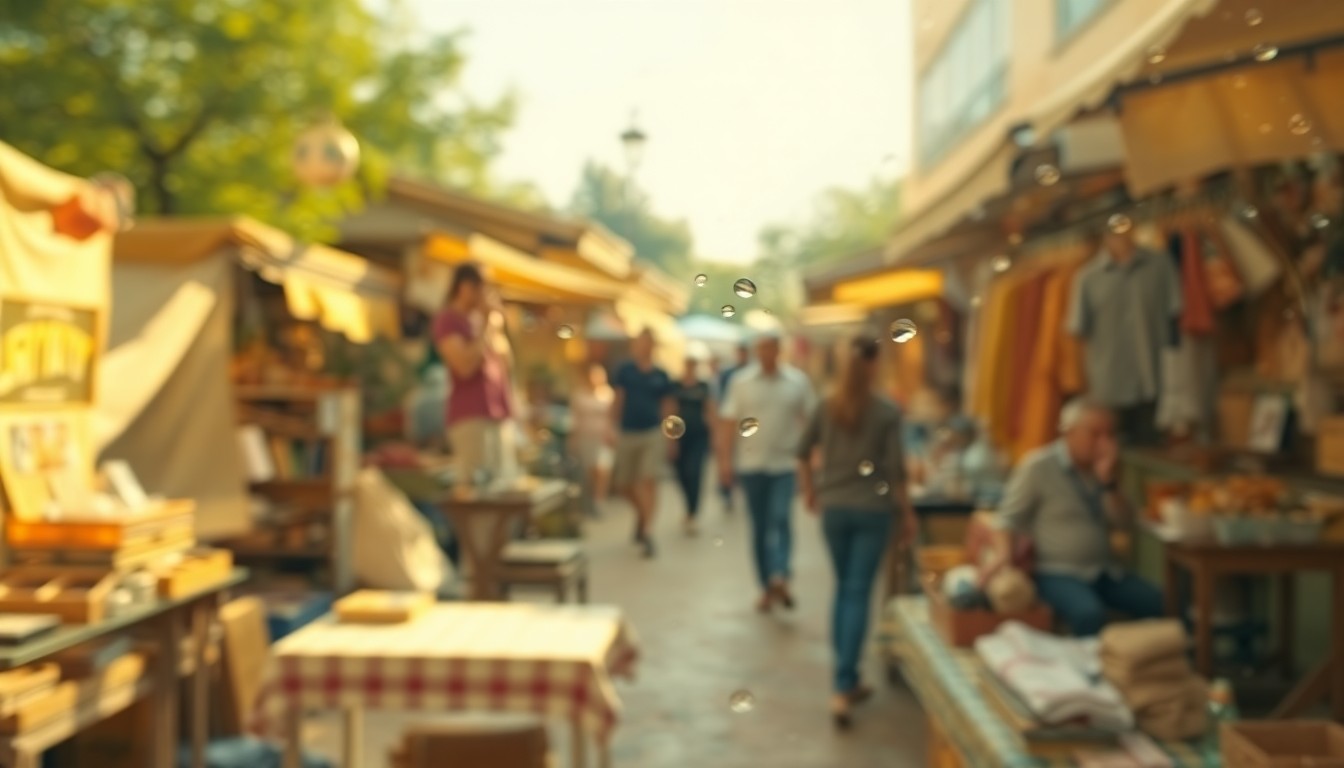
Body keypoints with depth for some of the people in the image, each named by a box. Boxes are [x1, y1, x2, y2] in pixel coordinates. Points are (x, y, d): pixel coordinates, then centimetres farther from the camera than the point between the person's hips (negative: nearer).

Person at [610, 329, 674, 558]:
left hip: (653, 434, -1)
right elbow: (618, 400, 2)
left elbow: (666, 407, 11)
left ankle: (647, 531, -9)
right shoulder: (625, 371, 2)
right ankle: (642, 513, 39)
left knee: (649, 482, -11)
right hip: (627, 434, 1)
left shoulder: (661, 376, 5)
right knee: (624, 484, 9)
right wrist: (614, 428, -4)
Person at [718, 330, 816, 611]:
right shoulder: (742, 382, 2)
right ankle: (768, 587, 14)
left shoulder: (797, 381, 2)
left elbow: (809, 420, 5)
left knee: (780, 519, -16)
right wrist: (725, 459, -4)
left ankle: (778, 577, -26)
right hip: (752, 464, 1)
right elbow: (730, 422, 2)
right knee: (760, 526, 6)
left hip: (786, 463, -1)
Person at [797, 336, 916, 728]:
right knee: (859, 594, -1)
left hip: (833, 508, 3)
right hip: (872, 508, -3)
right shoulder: (887, 412, -8)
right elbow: (896, 469, -9)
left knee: (843, 589, 16)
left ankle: (848, 681, 22)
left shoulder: (827, 408, 0)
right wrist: (907, 513, 2)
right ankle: (842, 689, -7)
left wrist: (810, 491, 22)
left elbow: (803, 453, 6)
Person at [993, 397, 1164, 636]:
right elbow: (1009, 518, -5)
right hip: (1057, 573, -6)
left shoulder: (1099, 467, 11)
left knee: (1155, 603, -16)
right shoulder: (1038, 467, -6)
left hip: (1104, 572, 6)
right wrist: (1004, 557, -24)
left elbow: (1122, 521, 5)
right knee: (1089, 613, -34)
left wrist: (1108, 481, -10)